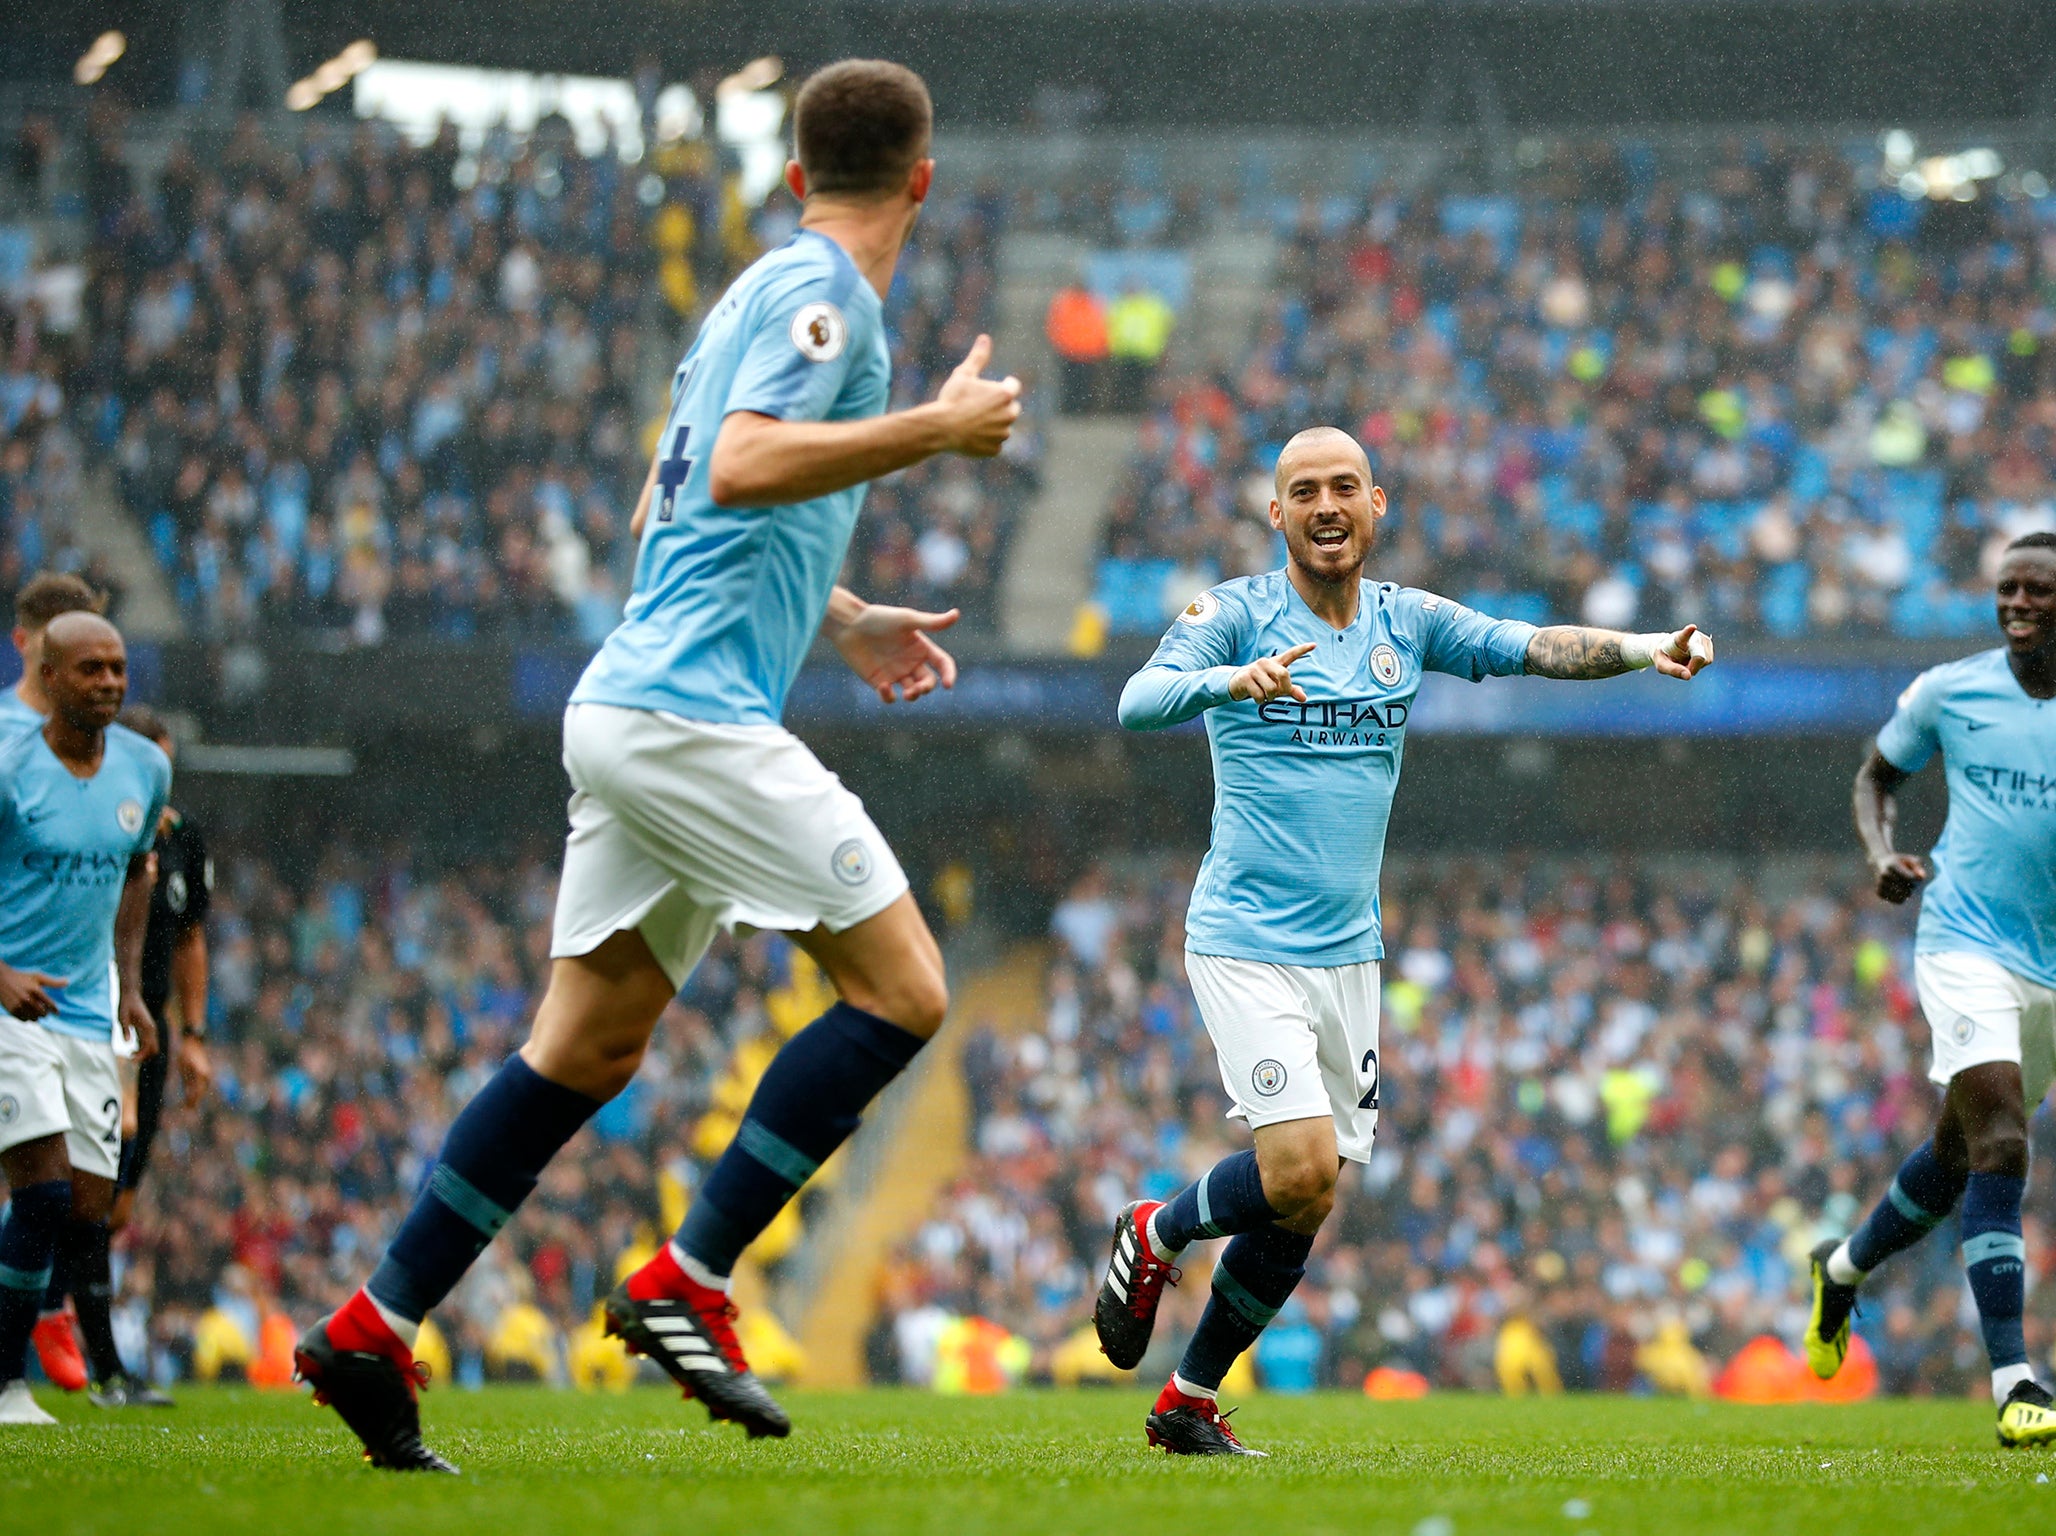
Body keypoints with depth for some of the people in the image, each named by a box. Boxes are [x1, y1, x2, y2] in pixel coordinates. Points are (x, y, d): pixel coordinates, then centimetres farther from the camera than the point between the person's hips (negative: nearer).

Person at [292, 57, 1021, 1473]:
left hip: (634, 706, 10)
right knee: (901, 988, -7)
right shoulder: (822, 295, -8)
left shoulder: (766, 291, 21)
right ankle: (689, 1283, -9)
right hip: (698, 709, -10)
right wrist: (937, 428, -19)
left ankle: (376, 1329, 8)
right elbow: (743, 468, -24)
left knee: (591, 1041, 10)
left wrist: (847, 622, 37)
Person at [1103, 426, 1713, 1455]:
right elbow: (1138, 703, -23)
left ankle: (1189, 1401, 21)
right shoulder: (1236, 614, -7)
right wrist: (1235, 680, -43)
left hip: (1347, 951, 5)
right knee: (1299, 1176, -20)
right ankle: (1156, 1233, 10)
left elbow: (1539, 648, 1)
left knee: (1302, 1212, 5)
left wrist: (1642, 649, -18)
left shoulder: (1408, 622, 8)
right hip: (1247, 942, -5)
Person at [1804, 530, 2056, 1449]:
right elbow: (1878, 775, 16)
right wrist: (1880, 853, -4)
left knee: (1960, 1152, 18)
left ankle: (1843, 1269, 47)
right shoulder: (1948, 692, 0)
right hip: (1967, 946, -3)